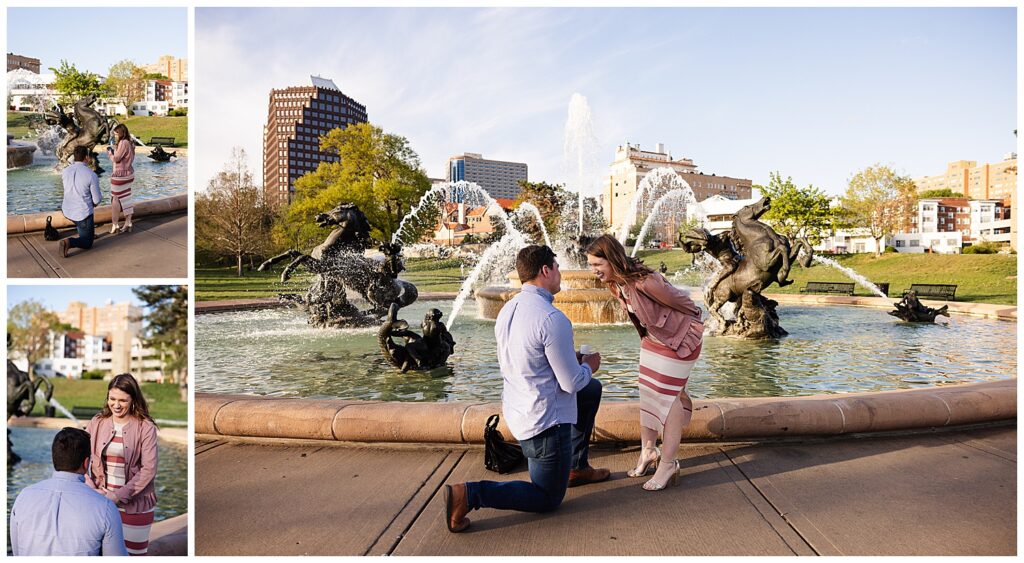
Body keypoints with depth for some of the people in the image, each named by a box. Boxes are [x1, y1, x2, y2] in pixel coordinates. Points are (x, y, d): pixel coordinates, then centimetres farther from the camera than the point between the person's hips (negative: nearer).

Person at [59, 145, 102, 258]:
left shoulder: (65, 171, -4)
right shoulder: (92, 175, -19)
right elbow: (97, 200, -14)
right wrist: (94, 204, 13)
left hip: (67, 211, 6)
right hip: (83, 214, -6)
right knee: (87, 244, 11)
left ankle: (89, 232, 40)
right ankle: (69, 242, -18)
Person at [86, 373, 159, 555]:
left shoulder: (146, 427, -9)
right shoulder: (97, 422, 2)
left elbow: (149, 469, -13)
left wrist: (118, 495, -17)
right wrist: (91, 490, -12)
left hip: (135, 504, -3)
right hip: (101, 500, 3)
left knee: (133, 550, 6)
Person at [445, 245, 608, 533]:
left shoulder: (507, 310, 0)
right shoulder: (553, 319, -27)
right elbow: (572, 383, -21)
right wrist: (588, 366, 2)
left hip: (516, 410, 9)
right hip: (545, 420, -9)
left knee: (593, 390, 28)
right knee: (548, 499, 12)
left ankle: (577, 467, 35)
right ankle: (468, 495, -4)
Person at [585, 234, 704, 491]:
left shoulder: (643, 281, -34)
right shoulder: (615, 283, -8)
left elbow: (681, 302, -19)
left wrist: (693, 324, -2)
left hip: (679, 339, -8)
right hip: (653, 338, 8)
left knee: (668, 397, -2)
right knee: (648, 393, 12)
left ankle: (668, 464, 8)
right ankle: (649, 451, 27)